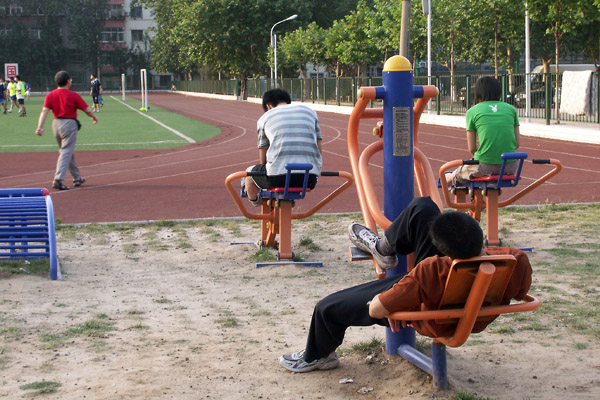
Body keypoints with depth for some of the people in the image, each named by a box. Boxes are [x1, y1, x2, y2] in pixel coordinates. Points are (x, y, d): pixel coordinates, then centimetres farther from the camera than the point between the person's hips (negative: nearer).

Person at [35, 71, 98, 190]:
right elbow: (87, 110, -3)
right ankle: (58, 179, -18)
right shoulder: (73, 95, -8)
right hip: (69, 124, -6)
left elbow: (44, 111, -9)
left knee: (66, 151, 18)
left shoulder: (50, 95, 3)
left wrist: (40, 127, -15)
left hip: (56, 124, 6)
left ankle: (77, 178, 28)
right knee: (66, 152, -5)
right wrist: (94, 118, 16)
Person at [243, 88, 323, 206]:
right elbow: (319, 150, 20)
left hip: (279, 175, -2)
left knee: (250, 172, 29)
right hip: (309, 179, 2)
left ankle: (254, 200, 54)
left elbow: (263, 159, 21)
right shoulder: (309, 111, 22)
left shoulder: (264, 118, 16)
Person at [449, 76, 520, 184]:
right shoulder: (511, 109, 10)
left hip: (485, 166, -3)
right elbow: (517, 143, 8)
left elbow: (472, 149, 2)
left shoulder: (472, 111, 2)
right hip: (510, 167, 3)